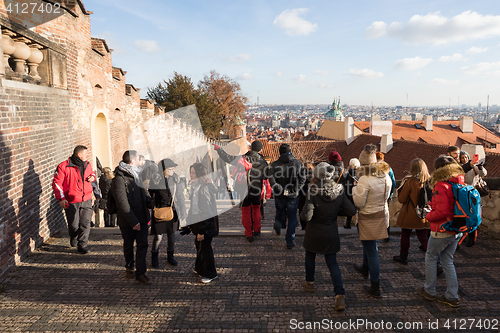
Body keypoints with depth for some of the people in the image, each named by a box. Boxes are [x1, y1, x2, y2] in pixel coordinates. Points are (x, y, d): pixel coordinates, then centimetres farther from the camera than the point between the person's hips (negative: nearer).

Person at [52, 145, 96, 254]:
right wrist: (61, 198, -15)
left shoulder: (87, 165, 6)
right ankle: (73, 238, 37)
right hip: (71, 202, -4)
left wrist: (92, 177, 1)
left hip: (86, 200, 4)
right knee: (73, 225, 5)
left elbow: (91, 173, 27)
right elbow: (57, 183, -8)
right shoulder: (64, 167, -11)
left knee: (85, 224, 0)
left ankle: (82, 245, 12)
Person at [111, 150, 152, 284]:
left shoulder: (136, 175, 11)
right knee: (128, 245, 12)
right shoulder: (119, 179, -15)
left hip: (141, 217, 6)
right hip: (127, 220, -6)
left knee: (142, 244, 1)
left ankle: (141, 273, 8)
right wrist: (133, 221, -21)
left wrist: (153, 205, 9)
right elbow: (122, 203, -19)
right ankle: (129, 268, 33)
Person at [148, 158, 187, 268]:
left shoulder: (175, 178, -3)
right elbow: (150, 196, -2)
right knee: (158, 235, 1)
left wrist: (182, 212, 5)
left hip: (172, 210, 3)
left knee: (171, 234, 13)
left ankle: (170, 256, 30)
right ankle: (154, 257, 24)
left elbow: (180, 196, 4)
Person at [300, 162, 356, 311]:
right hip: (331, 234, 3)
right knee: (332, 263, 11)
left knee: (310, 256, 24)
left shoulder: (313, 191, -22)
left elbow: (307, 216, -27)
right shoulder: (339, 191, -11)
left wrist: (302, 214, -5)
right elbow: (351, 211, -9)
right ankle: (340, 295, -1)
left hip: (314, 233, -2)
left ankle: (309, 283, 43)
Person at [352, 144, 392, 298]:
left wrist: (354, 189, -5)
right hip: (382, 215, 8)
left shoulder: (365, 179, -25)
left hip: (368, 218, -8)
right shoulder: (385, 176, -1)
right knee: (369, 244, 29)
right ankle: (365, 269, 52)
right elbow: (386, 196, 11)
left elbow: (359, 203, -20)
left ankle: (375, 288, 13)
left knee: (371, 251, 3)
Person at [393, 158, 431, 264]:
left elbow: (401, 199, -10)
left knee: (405, 235, 15)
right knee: (424, 238, 10)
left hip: (409, 215, -4)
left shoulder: (410, 181, -17)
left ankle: (403, 257, 29)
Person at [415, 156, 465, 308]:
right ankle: (452, 297, 20)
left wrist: (428, 216, -6)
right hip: (457, 230, 8)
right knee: (447, 261, 16)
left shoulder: (441, 186, -20)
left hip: (442, 230, -8)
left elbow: (442, 211, -25)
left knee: (431, 257, 11)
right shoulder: (460, 184, 5)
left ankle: (429, 291, 23)